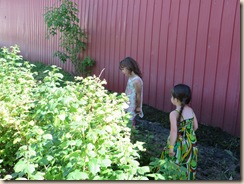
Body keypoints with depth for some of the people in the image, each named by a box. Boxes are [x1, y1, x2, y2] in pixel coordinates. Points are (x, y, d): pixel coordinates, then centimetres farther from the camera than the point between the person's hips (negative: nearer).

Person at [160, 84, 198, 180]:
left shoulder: (174, 113, -21)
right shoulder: (190, 110, -2)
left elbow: (174, 131, -27)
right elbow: (195, 126, 6)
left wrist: (171, 147, -20)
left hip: (179, 145, -6)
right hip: (191, 143, 6)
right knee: (188, 166, 21)